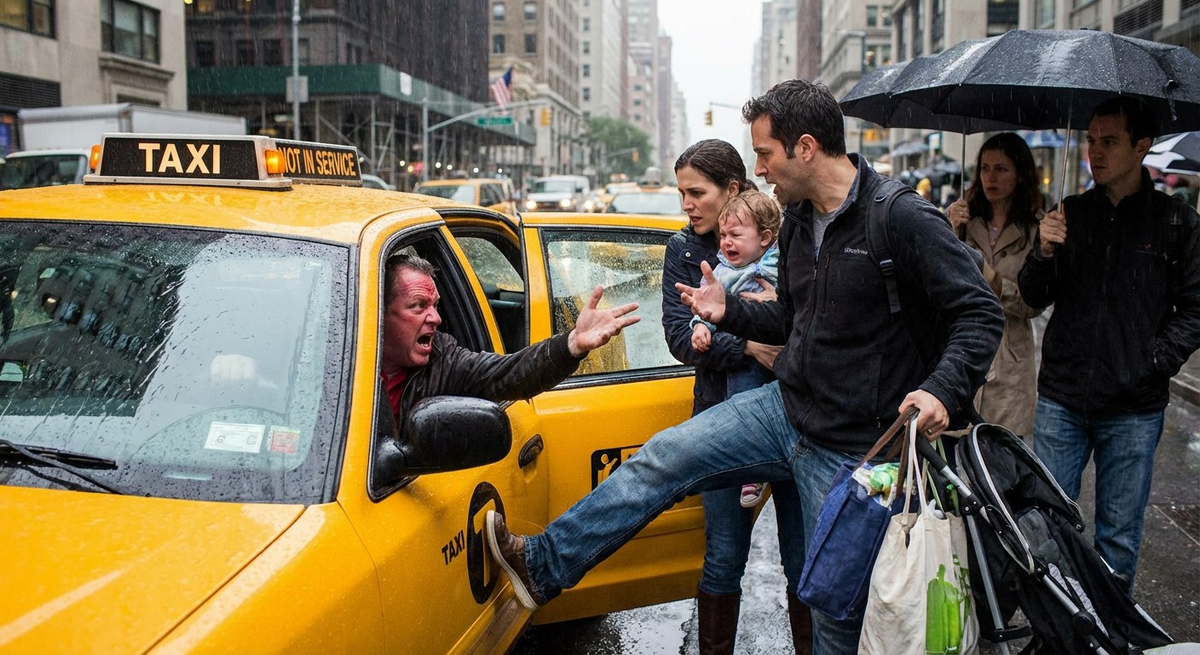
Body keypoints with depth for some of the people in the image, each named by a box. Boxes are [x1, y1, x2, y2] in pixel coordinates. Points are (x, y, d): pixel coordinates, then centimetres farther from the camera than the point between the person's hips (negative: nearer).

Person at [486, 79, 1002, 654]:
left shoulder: (903, 219, -18)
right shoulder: (797, 222, 7)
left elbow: (980, 314, -16)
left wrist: (943, 390, -31)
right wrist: (728, 311, 4)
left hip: (849, 450, -7)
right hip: (784, 409, 7)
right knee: (663, 457, 1)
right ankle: (545, 565, 12)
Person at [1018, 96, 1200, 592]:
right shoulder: (1070, 213, 7)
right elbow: (1035, 298, 7)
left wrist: (1154, 361, -11)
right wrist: (1044, 253, -11)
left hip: (1134, 408, -2)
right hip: (1061, 401, 2)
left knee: (1119, 533, 9)